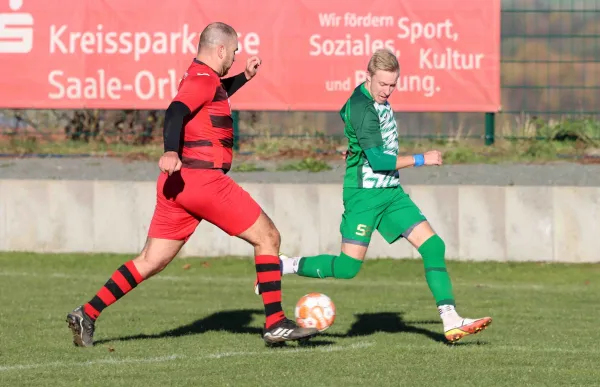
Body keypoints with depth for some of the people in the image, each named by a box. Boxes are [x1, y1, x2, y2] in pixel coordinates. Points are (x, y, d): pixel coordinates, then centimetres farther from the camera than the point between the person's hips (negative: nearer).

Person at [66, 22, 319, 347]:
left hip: (177, 183, 9)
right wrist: (171, 151, -43)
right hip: (203, 178, -9)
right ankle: (275, 324, 0)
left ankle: (87, 315, -2)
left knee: (151, 262, 7)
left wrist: (243, 77, 38)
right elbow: (176, 111, -27)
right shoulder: (204, 79, -9)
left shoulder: (197, 77, 20)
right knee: (268, 237, 2)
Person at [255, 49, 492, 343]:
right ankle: (280, 266, 11)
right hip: (364, 195, -8)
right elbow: (378, 160, -25)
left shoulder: (376, 98, 8)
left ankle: (451, 321, -7)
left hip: (391, 192, 8)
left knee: (433, 246, -5)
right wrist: (421, 160, -18)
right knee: (347, 268, -8)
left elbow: (344, 113, 30)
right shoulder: (362, 108, -20)